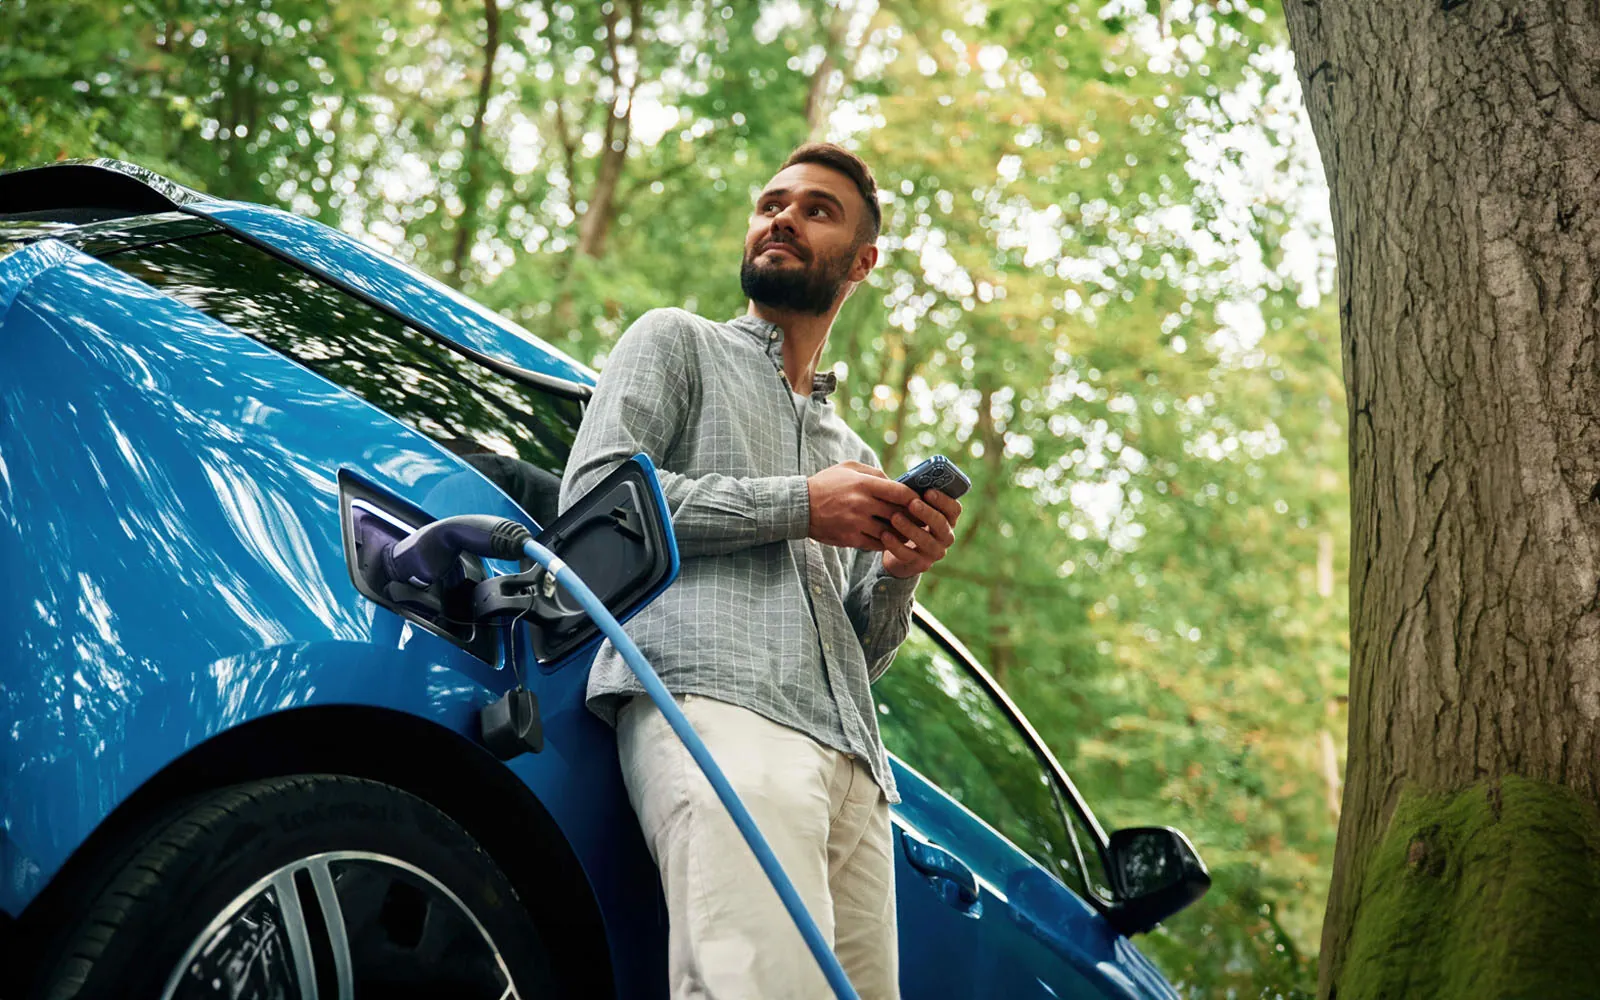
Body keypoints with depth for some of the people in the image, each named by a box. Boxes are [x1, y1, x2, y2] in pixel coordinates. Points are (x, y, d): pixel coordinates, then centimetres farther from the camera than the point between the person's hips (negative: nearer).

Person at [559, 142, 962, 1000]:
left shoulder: (852, 452, 36)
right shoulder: (677, 342, 21)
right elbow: (593, 498, 2)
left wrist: (898, 572, 9)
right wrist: (798, 507, 0)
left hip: (851, 758, 7)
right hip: (715, 705, -6)